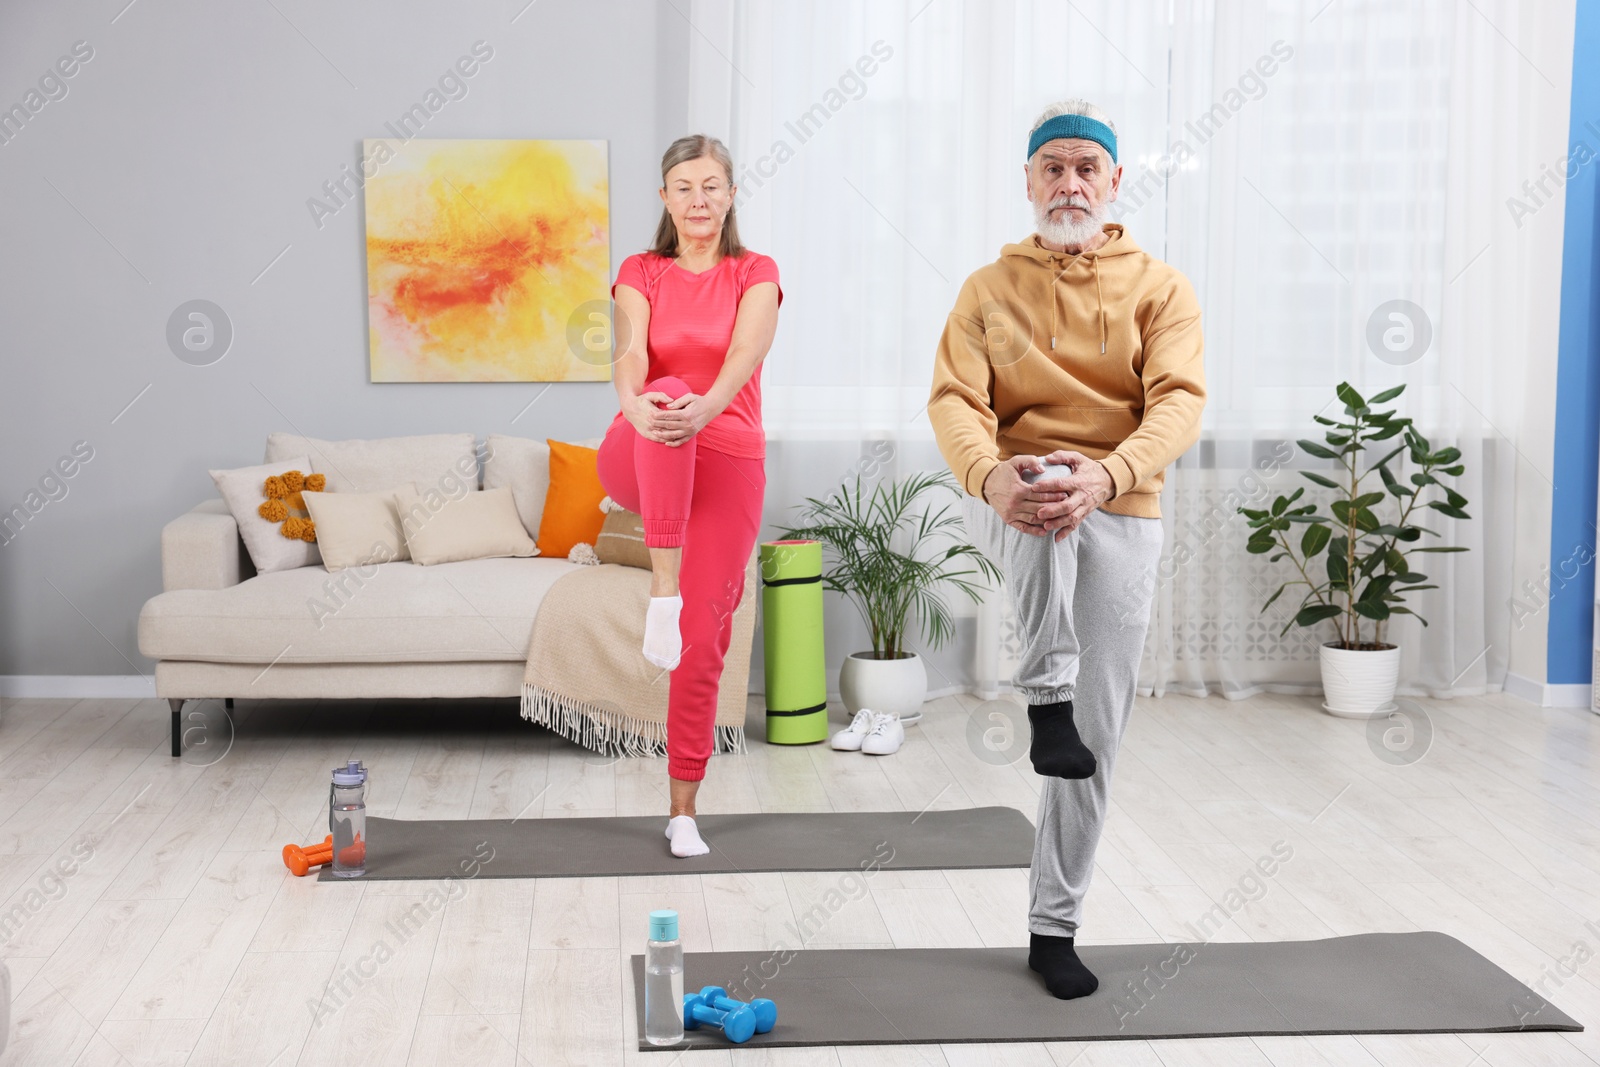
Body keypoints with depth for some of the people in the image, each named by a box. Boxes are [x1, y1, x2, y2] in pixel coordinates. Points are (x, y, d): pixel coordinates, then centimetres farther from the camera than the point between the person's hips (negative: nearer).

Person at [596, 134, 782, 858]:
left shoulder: (756, 274, 5)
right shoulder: (640, 273, 6)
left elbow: (745, 353, -16)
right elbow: (631, 353, -14)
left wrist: (706, 408, -39)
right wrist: (633, 403, -39)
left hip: (729, 464, 1)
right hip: (641, 462, -1)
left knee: (704, 641, -2)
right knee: (670, 395, -37)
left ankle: (684, 810, 12)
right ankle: (662, 595, -43)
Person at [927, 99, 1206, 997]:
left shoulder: (1160, 288, 4)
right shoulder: (990, 288, 6)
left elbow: (1180, 404, -12)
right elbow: (955, 401, -9)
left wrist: (1108, 473, -33)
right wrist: (990, 474, -33)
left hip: (1121, 520, 1)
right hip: (1009, 509, -1)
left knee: (1099, 733, 1)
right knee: (1038, 493, -40)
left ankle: (1055, 926, 15)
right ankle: (1047, 701, -29)